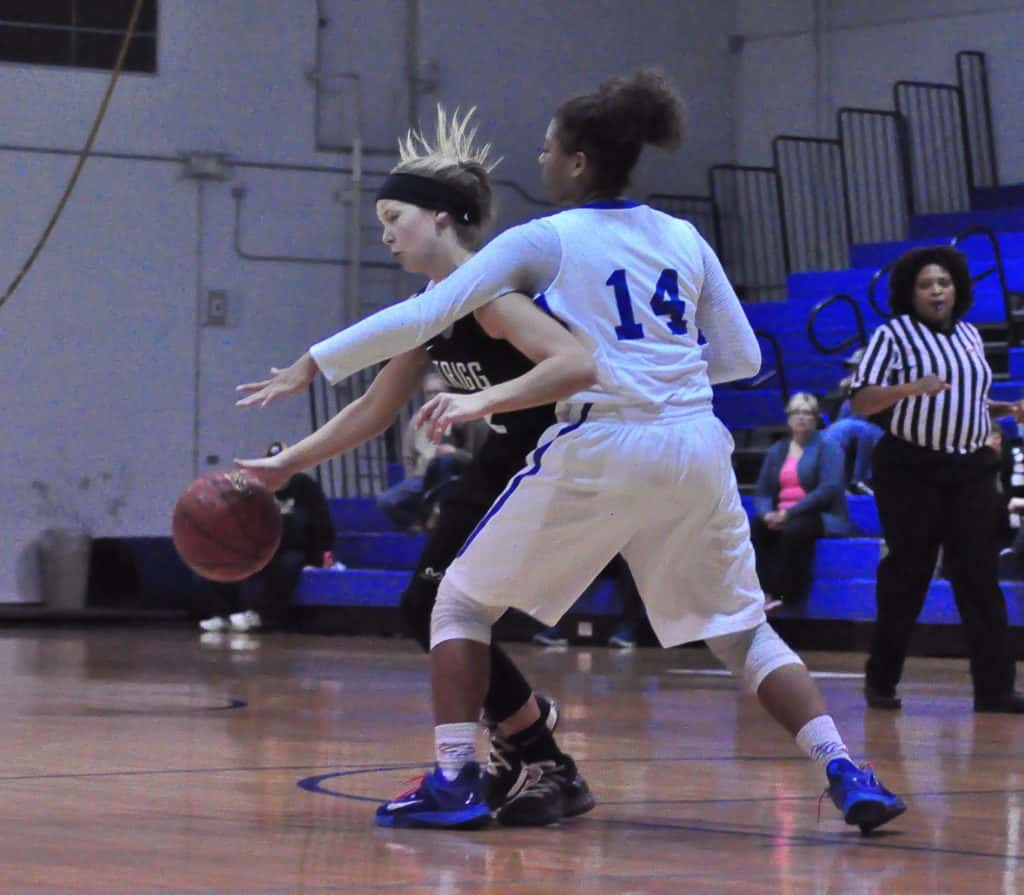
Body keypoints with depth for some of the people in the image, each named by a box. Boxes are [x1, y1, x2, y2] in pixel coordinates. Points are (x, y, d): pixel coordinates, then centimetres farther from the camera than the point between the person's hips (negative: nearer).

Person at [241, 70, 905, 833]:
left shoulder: (546, 240, 2)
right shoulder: (684, 238, 14)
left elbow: (424, 316, -2)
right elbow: (742, 358, 15)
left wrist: (314, 365, 5)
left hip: (602, 449, -4)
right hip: (697, 448, 4)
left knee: (463, 599, 11)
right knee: (742, 626, 16)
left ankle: (453, 780, 1)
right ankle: (846, 774, 0)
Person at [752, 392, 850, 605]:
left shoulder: (827, 449, 2)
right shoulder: (777, 450, 18)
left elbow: (828, 490, -13)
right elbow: (762, 493, 11)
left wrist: (790, 513, -20)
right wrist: (767, 514, -14)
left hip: (819, 516, -5)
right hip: (781, 516, 5)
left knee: (794, 529, -38)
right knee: (755, 527, -27)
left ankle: (785, 595, -33)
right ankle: (764, 590, -32)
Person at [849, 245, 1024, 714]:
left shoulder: (969, 335, 15)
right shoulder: (893, 335, -3)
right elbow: (861, 402, -10)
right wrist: (910, 388, -25)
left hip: (971, 469, 5)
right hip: (911, 469, -5)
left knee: (980, 577, -2)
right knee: (907, 574, 1)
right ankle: (881, 680, 16)